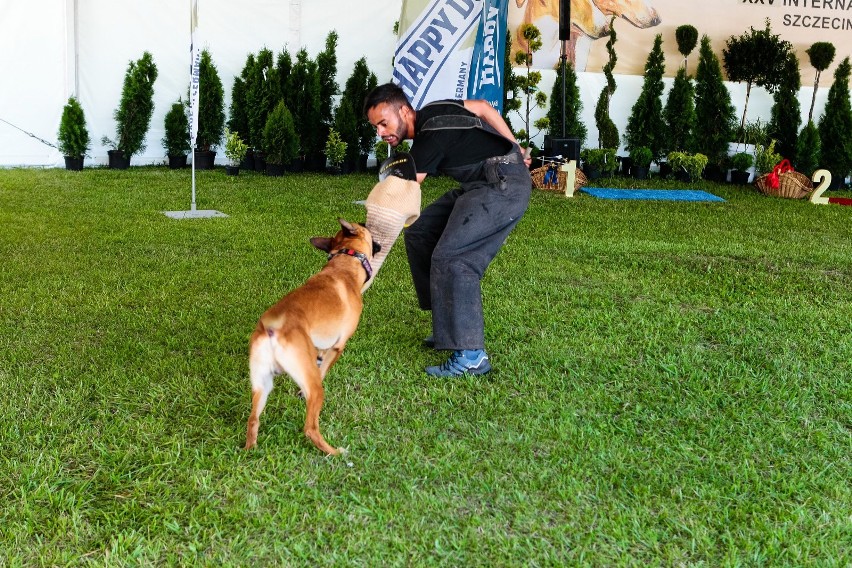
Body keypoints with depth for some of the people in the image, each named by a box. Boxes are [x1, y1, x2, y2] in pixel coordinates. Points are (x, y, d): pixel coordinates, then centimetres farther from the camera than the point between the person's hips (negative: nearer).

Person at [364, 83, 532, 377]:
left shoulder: (429, 140, -20)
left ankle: (471, 356, -22)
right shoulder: (429, 113, 7)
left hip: (504, 187, -11)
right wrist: (513, 149, 17)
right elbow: (484, 107, 16)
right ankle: (450, 325, 13)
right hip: (480, 185, 11)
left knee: (450, 258, -23)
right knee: (419, 234, 9)